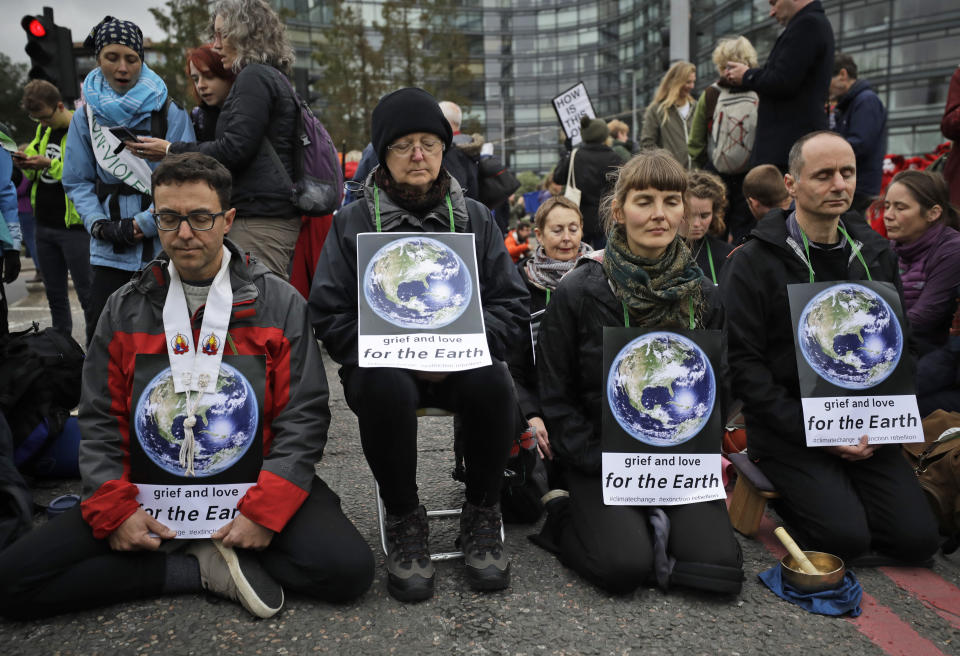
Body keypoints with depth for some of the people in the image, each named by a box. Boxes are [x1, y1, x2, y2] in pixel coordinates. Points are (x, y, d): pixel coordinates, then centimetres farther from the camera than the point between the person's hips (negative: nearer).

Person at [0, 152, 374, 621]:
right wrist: (115, 508, -8)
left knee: (347, 569, -24)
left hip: (251, 481, -2)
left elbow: (304, 415, -6)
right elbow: (100, 422, 7)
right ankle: (203, 569, -8)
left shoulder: (280, 303, 0)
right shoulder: (124, 309, 9)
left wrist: (264, 508, -18)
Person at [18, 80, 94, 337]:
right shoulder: (43, 130, 13)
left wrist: (50, 164, -23)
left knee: (88, 295, -2)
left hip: (74, 227, -8)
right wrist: (27, 165, 0)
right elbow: (34, 174, 22)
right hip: (44, 224, 8)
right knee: (54, 294, 16)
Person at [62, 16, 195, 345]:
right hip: (109, 251, 3)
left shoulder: (170, 113, -2)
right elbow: (78, 181, 11)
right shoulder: (85, 117, 8)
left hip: (164, 246, -2)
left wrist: (144, 224, -12)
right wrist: (97, 223, -6)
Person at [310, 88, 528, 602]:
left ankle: (481, 515, -7)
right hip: (384, 363, -1)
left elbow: (511, 303, 8)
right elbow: (329, 314, 1)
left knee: (492, 383, -32)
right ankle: (403, 520, -10)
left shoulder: (475, 218, 11)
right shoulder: (352, 222, 7)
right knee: (384, 389, -35)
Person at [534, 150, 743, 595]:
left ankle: (656, 521, 13)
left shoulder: (702, 295, 4)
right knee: (625, 567, -22)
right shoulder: (578, 291, -9)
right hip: (601, 456, -3)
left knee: (718, 566, -16)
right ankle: (560, 514, 8)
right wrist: (602, 469, -14)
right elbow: (555, 396, -7)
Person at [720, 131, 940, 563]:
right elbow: (743, 363, -14)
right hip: (788, 431, -5)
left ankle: (839, 490, 20)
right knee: (845, 539, -18)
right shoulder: (753, 262, -10)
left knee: (917, 539, -6)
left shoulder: (875, 255, 8)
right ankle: (788, 494, 11)